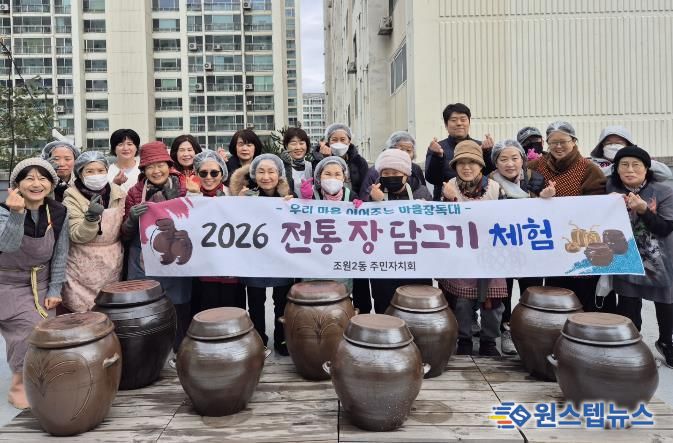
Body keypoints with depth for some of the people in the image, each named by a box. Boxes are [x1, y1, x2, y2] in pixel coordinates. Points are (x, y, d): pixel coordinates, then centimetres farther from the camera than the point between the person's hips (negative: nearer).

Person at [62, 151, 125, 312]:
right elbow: (77, 236, -17)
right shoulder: (72, 199, -8)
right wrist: (91, 217, -31)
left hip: (113, 267, 3)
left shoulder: (119, 195, 2)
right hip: (84, 269, -3)